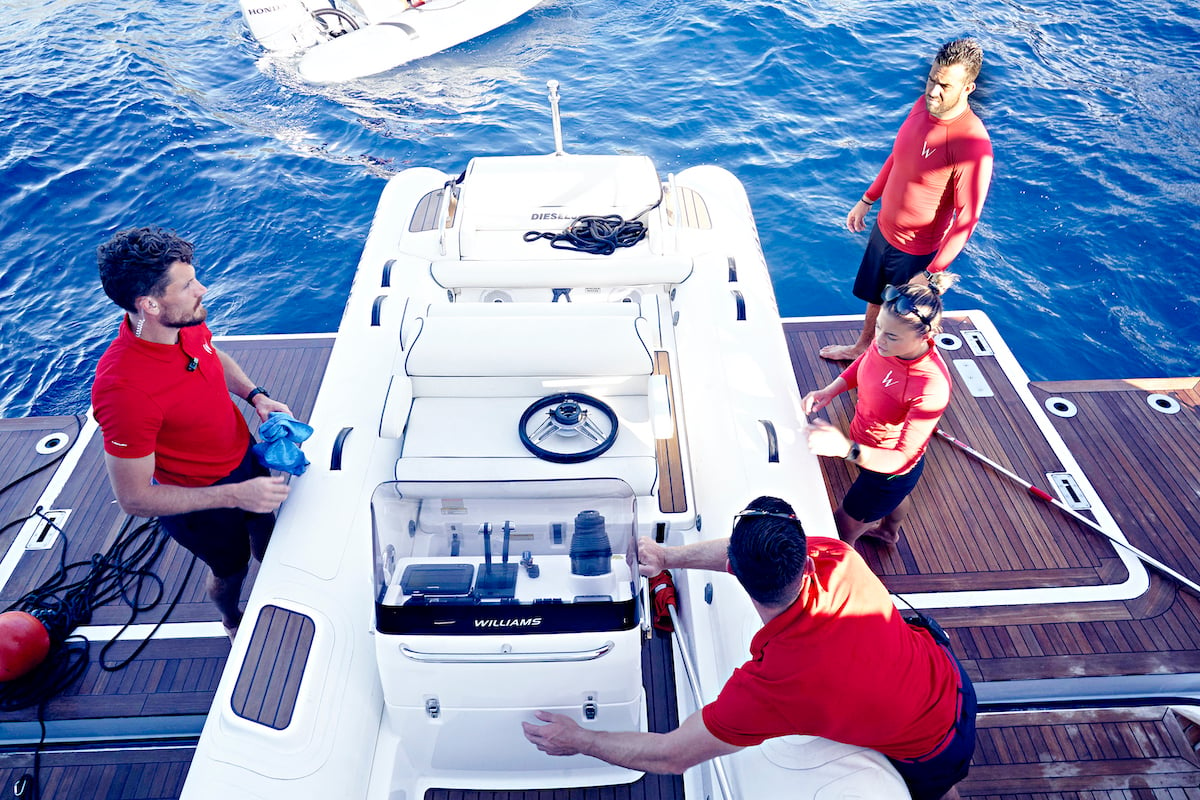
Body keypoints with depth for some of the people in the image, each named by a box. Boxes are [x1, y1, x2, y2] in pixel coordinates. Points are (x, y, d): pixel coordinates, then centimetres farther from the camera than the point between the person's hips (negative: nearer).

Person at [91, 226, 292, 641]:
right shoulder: (123, 389, -40)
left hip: (243, 455, 6)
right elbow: (134, 498, -31)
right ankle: (232, 621, 57)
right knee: (231, 567, 22)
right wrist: (235, 495, -33)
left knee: (263, 529, 32)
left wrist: (256, 396, -11)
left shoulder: (187, 322, -19)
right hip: (197, 496, -6)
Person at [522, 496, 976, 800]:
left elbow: (671, 756, -25)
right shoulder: (841, 561, -29)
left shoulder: (766, 686, -41)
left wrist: (579, 741, -11)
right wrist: (668, 557, 2)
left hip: (934, 753, -5)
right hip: (951, 675, 5)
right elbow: (731, 550, -8)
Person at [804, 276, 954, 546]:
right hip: (864, 444, 7)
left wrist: (845, 448, -55)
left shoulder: (932, 387, -42)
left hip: (890, 468, -7)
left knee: (842, 529, 13)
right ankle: (889, 533, 72)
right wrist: (829, 391, -15)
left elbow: (901, 460, -39)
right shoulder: (887, 343, -23)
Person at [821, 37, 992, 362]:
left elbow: (967, 219, -26)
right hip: (883, 227, 7)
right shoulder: (923, 105, -8)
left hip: (916, 249, -7)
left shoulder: (973, 145, -31)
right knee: (874, 296, 28)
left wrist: (932, 273, -25)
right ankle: (862, 347, 54)